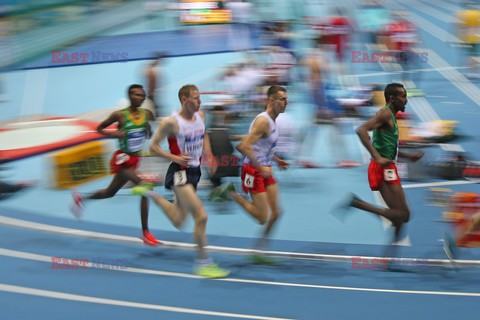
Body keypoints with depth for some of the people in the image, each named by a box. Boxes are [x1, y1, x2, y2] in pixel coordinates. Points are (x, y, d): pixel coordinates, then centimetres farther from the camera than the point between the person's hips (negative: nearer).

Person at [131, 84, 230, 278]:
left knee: (178, 221, 20)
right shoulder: (172, 122, -16)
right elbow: (153, 146, -10)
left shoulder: (200, 116, 4)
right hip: (180, 173, -8)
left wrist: (209, 156, 9)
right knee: (201, 216, -17)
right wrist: (174, 158, -22)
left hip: (194, 171, 8)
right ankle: (203, 263, -8)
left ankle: (149, 194, 41)